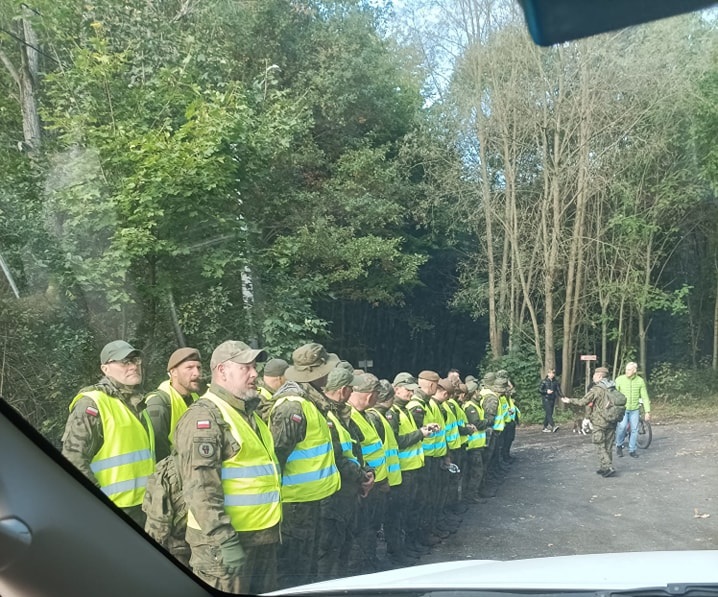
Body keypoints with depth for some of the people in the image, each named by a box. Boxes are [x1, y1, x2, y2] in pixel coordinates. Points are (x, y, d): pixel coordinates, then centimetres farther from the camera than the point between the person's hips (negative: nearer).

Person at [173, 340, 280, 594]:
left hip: (263, 537, 9)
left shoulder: (250, 414, 18)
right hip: (223, 540, -9)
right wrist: (224, 540, -25)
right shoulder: (204, 416, -13)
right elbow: (200, 488, -22)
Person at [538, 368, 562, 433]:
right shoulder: (544, 381, -2)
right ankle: (553, 426, -28)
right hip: (546, 399, -5)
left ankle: (545, 428, 15)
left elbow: (558, 391, 8)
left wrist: (562, 397, -8)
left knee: (549, 414, 7)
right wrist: (546, 391, -16)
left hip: (552, 399, 5)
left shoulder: (556, 382, 9)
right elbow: (539, 390, -2)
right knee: (549, 413, -17)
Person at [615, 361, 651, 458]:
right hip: (622, 408, -2)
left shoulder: (640, 381, -2)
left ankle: (632, 450, 19)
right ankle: (619, 445, 6)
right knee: (622, 427, -18)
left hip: (635, 409, 2)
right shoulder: (619, 379, -7)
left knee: (634, 429, 4)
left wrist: (647, 411, -2)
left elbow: (645, 397, 1)